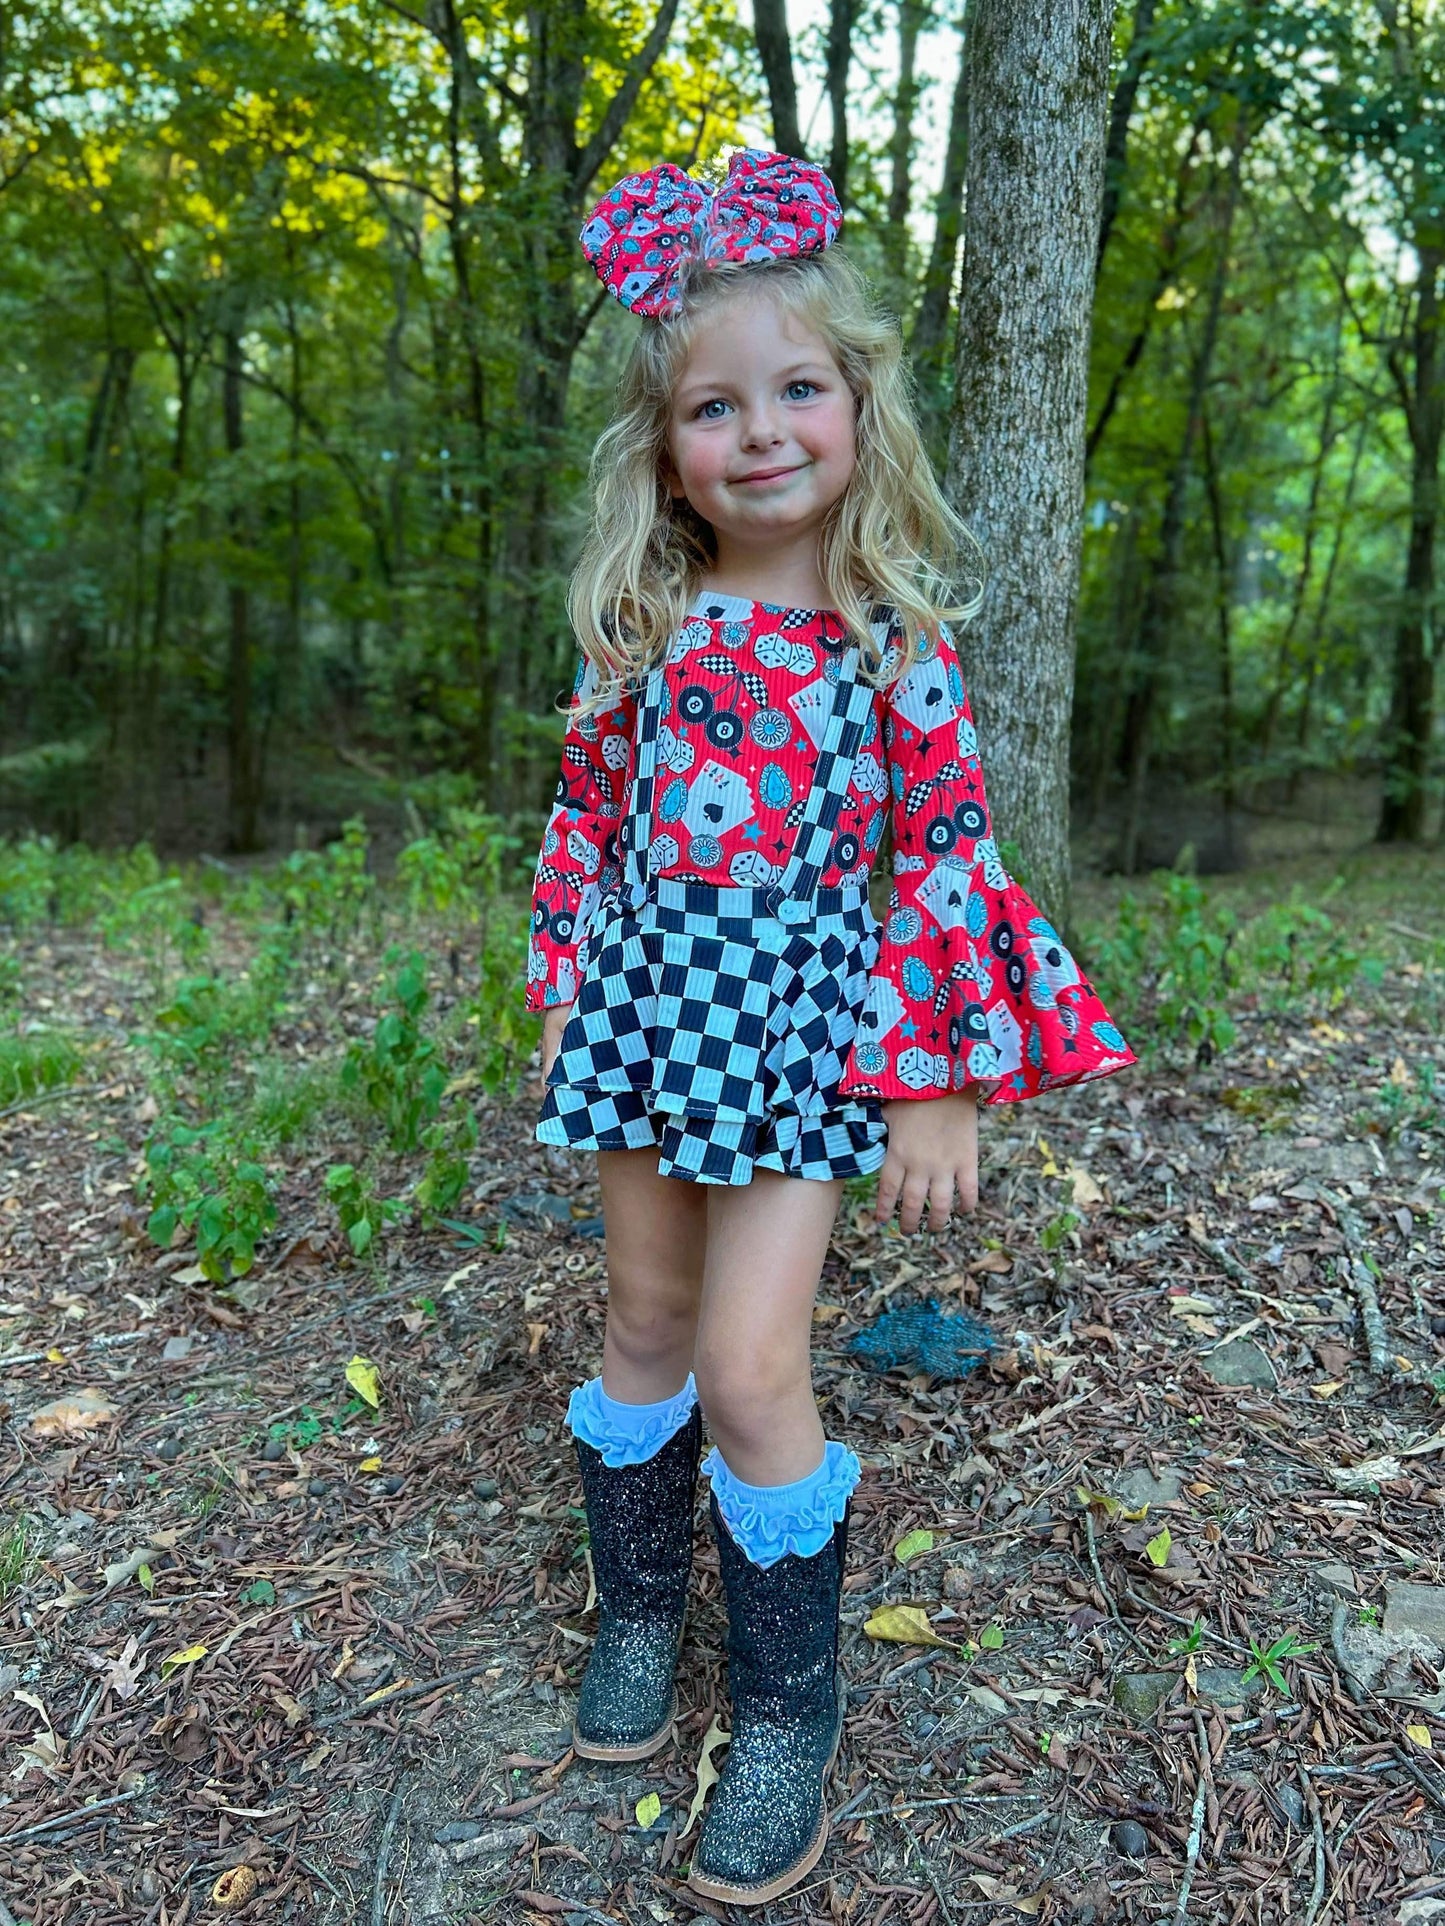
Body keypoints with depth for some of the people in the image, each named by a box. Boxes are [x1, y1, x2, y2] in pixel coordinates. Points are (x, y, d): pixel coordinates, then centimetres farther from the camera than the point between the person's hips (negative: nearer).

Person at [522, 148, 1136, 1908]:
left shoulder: (894, 635, -4)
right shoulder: (639, 622, 3)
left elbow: (946, 848, -4)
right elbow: (586, 817, 10)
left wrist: (940, 1078, -7)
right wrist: (563, 1001, 9)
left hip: (805, 1017, -3)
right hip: (651, 1001, 4)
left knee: (749, 1366, -5)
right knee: (647, 1326, 14)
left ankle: (788, 1708, 19)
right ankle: (640, 1609, 39)